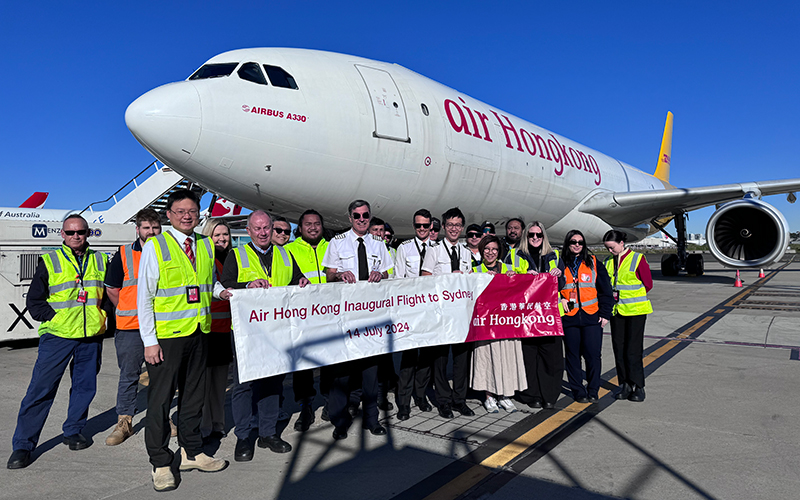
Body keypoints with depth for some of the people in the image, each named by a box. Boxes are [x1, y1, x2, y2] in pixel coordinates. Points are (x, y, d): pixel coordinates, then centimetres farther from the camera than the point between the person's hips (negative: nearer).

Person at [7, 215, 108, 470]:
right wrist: (53, 318, -9)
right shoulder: (49, 262, 1)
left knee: (85, 386, 10)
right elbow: (34, 301, 3)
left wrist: (102, 315, 5)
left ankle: (73, 431, 29)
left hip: (91, 336, 3)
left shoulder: (100, 261, 9)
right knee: (41, 388, -3)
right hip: (57, 335, -3)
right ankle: (22, 445, 9)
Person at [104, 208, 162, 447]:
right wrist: (129, 311, 5)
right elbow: (112, 289, 6)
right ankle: (124, 422, 17)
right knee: (128, 375, 5)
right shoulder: (123, 255, 1)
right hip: (130, 327, -1)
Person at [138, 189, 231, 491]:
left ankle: (191, 453, 30)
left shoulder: (206, 246, 9)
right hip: (166, 335, -5)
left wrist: (220, 292, 1)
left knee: (193, 395, 15)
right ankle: (161, 464, 17)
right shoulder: (155, 247, -5)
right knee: (161, 399, 2)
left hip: (199, 331, 5)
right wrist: (149, 340, -12)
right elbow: (144, 297, -7)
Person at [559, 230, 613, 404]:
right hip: (569, 317, 1)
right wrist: (560, 299, -4)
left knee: (592, 354, -1)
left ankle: (593, 391, 14)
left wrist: (605, 314, 1)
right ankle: (578, 391, 18)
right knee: (572, 355, 6)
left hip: (592, 317, -1)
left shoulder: (594, 263, 7)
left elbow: (605, 290, 7)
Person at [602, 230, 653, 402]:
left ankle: (638, 387, 7)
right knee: (619, 348, 6)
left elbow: (648, 284, -2)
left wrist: (625, 295, -5)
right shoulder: (608, 262, 10)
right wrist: (611, 294, -3)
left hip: (635, 310, -5)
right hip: (616, 309, 5)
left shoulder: (638, 259, -4)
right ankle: (625, 385, 15)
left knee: (633, 349, -5)